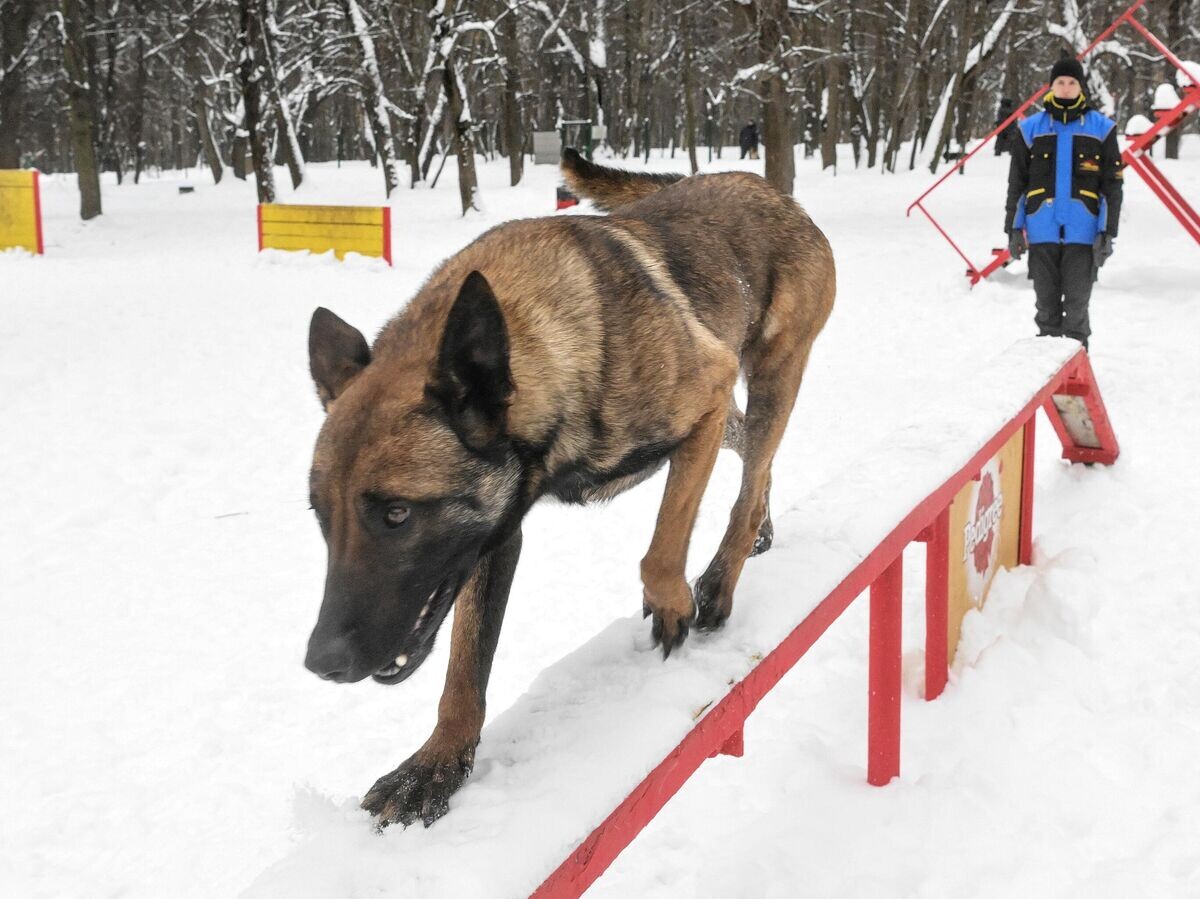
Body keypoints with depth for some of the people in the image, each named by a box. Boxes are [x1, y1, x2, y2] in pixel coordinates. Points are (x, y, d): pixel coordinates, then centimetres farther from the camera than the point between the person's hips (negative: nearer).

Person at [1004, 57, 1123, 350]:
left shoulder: (1101, 128, 4)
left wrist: (1108, 232, -3)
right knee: (1047, 305, 7)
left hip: (1082, 233, -1)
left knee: (1076, 304, -1)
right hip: (1042, 233, 2)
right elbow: (1016, 183, 11)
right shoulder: (1031, 128, 8)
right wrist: (1014, 229, 5)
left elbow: (1112, 185, 4)